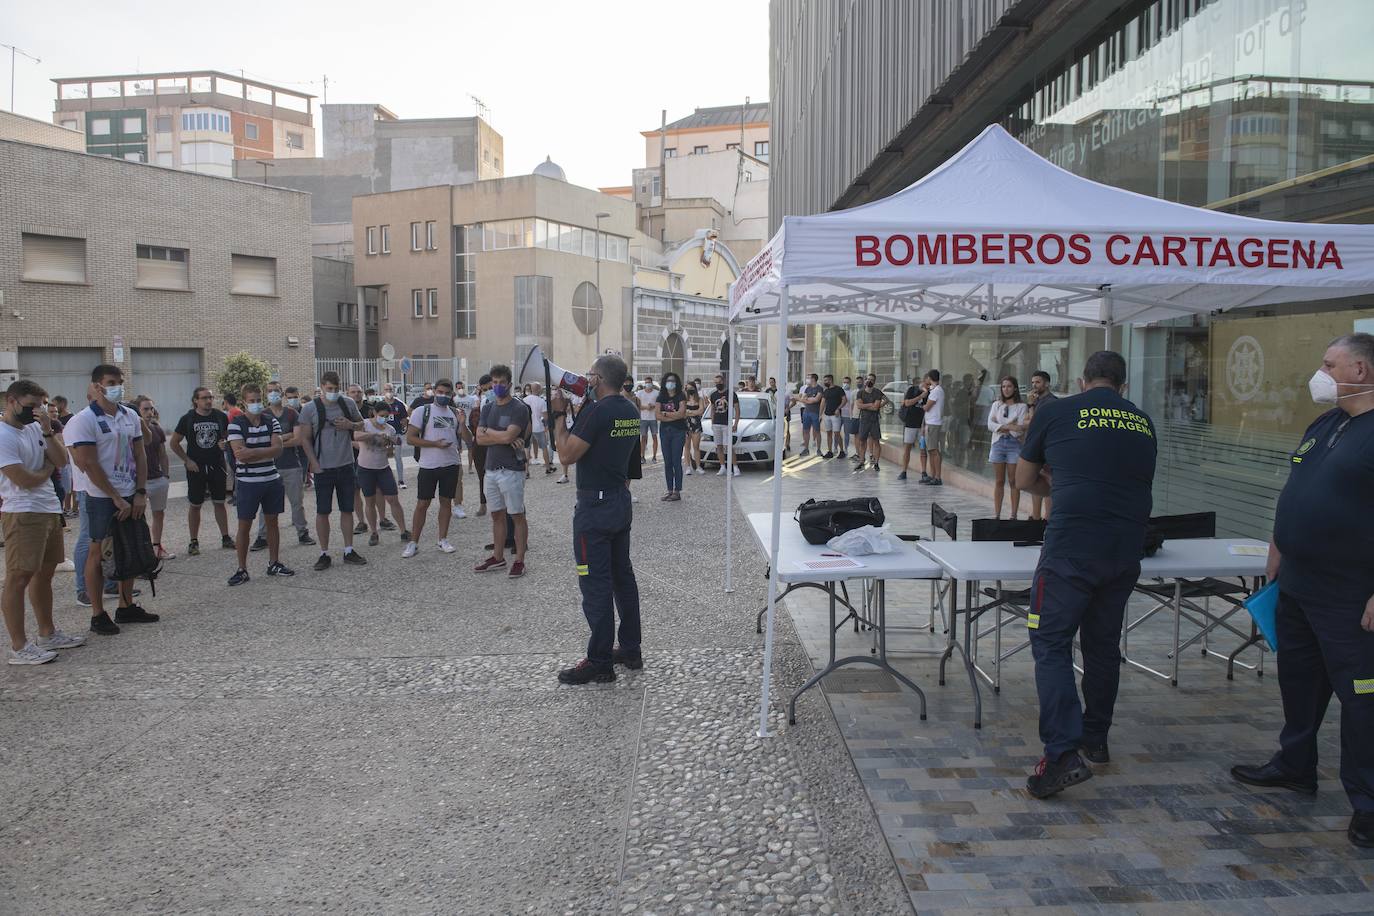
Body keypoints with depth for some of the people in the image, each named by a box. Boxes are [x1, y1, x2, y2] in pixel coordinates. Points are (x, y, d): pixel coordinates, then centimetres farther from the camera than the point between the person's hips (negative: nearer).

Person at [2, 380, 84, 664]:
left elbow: (61, 461, 6)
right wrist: (47, 469, 2)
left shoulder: (35, 428, 12)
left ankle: (47, 634, 26)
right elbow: (24, 480, -17)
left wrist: (48, 431, -6)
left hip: (50, 510, 9)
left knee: (44, 573, 15)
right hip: (23, 514, -9)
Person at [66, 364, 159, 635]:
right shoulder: (83, 421, -11)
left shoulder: (131, 417, 7)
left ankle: (126, 606, 23)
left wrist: (141, 493, -1)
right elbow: (90, 465, -14)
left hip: (132, 496, 6)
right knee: (99, 553, 1)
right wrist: (117, 499, -14)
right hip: (102, 498, -6)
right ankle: (97, 615, 9)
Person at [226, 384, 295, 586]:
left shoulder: (271, 421, 3)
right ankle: (242, 569, 10)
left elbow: (277, 449, -9)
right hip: (247, 482, -4)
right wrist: (266, 452, -14)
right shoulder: (236, 424, -8)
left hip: (272, 480, 4)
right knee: (244, 526, 2)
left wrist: (253, 452, -19)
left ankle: (274, 563, 23)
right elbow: (241, 455, -18)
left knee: (272, 522, 12)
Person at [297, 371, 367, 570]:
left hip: (346, 465, 3)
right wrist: (314, 464, -11)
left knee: (347, 509, 9)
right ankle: (324, 554, 10)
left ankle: (348, 551, 18)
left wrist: (350, 425, -8)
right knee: (322, 511, 1)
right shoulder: (310, 408, -6)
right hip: (323, 468, -3)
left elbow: (361, 423, 15)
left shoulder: (348, 403, 3)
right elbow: (305, 439, -4)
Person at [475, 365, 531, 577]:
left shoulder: (519, 409, -9)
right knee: (497, 515, 14)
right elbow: (480, 438, 2)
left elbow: (509, 435, -21)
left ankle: (519, 560, 7)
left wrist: (488, 431, -4)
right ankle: (498, 557, 24)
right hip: (491, 469, 7)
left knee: (517, 516, 1)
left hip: (511, 470, -6)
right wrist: (504, 438, -12)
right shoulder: (488, 408, 11)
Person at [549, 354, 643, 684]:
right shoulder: (631, 411, 8)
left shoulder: (596, 412, -20)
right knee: (622, 575, 16)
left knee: (595, 583, -2)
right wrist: (574, 414, 13)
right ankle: (631, 651, 24)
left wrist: (559, 416, -8)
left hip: (595, 505, -9)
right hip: (622, 502, 9)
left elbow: (568, 454, -18)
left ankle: (599, 663, 4)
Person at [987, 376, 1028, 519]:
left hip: (1014, 444, -3)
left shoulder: (1021, 406, 1)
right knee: (999, 482, 6)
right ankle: (996, 514, 8)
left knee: (1013, 482, -1)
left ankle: (1014, 515, 3)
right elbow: (990, 425, -2)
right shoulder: (996, 405, 12)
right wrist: (1010, 427, -12)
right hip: (998, 444, 3)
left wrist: (1000, 427, -6)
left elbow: (1019, 430, -9)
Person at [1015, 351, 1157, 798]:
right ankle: (1096, 740, 30)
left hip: (1072, 548, -5)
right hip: (1127, 550, 5)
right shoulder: (1143, 422, 12)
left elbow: (1023, 481, 12)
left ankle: (1063, 753, -12)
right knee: (1103, 644, 18)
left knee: (1051, 644, -1)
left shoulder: (1055, 412, 2)